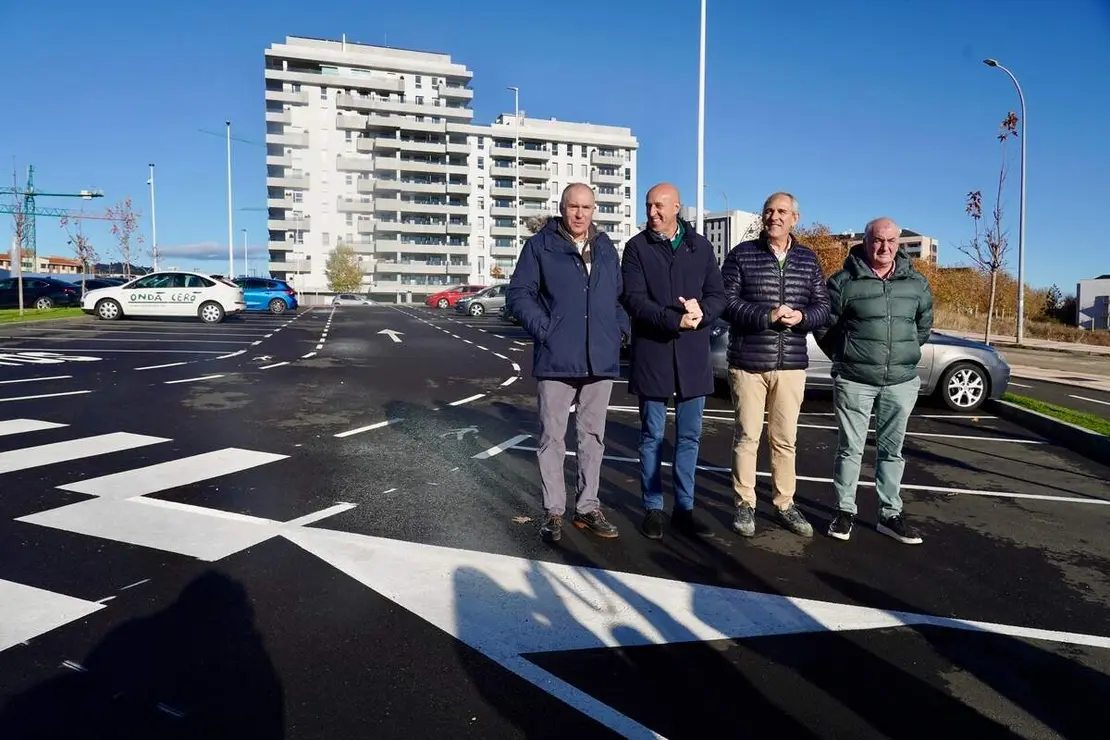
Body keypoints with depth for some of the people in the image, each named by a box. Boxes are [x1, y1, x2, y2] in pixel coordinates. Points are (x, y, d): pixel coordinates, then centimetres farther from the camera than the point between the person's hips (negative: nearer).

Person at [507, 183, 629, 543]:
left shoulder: (606, 248, 14)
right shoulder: (540, 245, 0)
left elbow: (621, 295, 20)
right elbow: (519, 294, -2)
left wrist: (620, 329, 5)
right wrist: (544, 330, -12)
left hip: (601, 359, 4)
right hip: (557, 359, -4)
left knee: (593, 436, 10)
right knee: (552, 437, 1)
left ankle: (587, 507, 22)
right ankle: (554, 511, 12)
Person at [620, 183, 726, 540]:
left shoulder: (701, 246, 9)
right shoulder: (637, 247, 1)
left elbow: (718, 295, 6)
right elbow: (634, 300, -10)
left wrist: (701, 310, -16)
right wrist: (676, 320, -21)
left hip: (693, 355, 3)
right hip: (651, 353, -2)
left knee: (689, 437, 8)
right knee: (652, 436, 6)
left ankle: (684, 508, 20)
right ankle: (652, 509, 17)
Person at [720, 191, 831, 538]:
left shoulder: (808, 259, 10)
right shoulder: (741, 254, 0)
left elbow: (823, 306, 9)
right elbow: (726, 301, -8)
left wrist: (802, 317, -13)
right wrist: (767, 315, -19)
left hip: (791, 364, 3)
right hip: (748, 362, -2)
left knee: (785, 439, 10)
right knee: (747, 437, 4)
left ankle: (784, 504, 22)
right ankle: (745, 505, 17)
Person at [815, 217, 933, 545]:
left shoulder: (917, 283, 7)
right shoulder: (844, 282, -6)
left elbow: (924, 325, 20)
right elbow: (824, 325, 0)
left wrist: (905, 355, 15)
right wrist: (845, 358, 3)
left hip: (901, 382, 4)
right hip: (854, 381, -3)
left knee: (892, 449, 11)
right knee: (850, 448, 4)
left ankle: (890, 514, 21)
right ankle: (845, 511, 16)